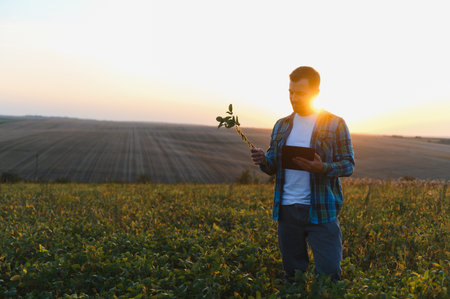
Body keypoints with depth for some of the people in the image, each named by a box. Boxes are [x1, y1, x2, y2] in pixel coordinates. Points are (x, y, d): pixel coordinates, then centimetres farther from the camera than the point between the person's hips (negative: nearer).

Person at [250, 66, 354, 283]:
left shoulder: (335, 124, 0)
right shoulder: (281, 125, 12)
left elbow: (348, 165, -3)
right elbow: (273, 166, 13)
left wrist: (322, 168, -23)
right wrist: (262, 161, -11)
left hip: (321, 210, -4)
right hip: (287, 209, 4)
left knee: (328, 273, -4)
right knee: (293, 274, 12)